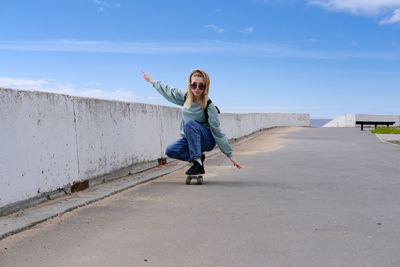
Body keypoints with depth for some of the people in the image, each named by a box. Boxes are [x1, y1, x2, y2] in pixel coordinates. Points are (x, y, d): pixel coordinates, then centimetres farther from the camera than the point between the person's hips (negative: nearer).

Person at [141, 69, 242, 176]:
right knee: (170, 151, -19)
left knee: (189, 123, -33)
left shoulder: (209, 107, -20)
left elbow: (217, 132, -18)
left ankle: (198, 163, -32)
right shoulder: (185, 96, -6)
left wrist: (229, 155, -17)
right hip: (190, 139, 6)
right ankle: (199, 157, 2)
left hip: (207, 139, -6)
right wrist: (153, 82, 25)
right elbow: (170, 91, 15)